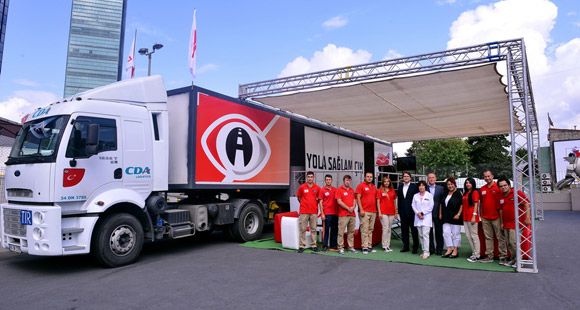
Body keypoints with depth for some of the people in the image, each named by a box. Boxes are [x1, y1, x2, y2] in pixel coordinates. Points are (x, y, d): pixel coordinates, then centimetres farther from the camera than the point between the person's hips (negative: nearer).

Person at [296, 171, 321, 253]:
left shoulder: (317, 188, 3)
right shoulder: (302, 187, 0)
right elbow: (298, 197, 13)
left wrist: (314, 204, 7)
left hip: (314, 211, 2)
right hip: (303, 211, -1)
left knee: (313, 229, 8)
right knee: (302, 229, 0)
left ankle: (313, 245, 16)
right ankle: (302, 245, 5)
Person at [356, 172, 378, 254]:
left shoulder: (374, 187, 16)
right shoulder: (361, 186, -2)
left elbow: (375, 199, 20)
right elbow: (358, 198, -6)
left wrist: (376, 210, 14)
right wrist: (361, 209, -13)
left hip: (373, 212, 6)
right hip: (364, 211, -6)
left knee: (371, 230, 9)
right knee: (364, 230, -7)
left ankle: (369, 246, 15)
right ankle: (364, 247, -4)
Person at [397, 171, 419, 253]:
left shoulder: (414, 186, -4)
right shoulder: (400, 186, 11)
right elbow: (398, 199, 11)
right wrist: (398, 210, 7)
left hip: (412, 212, -4)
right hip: (403, 212, 4)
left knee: (414, 230, 2)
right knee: (404, 230, 10)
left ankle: (415, 247, 11)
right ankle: (405, 246, 19)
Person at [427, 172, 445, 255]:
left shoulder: (440, 188, 5)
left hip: (437, 213, 0)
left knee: (439, 232, 7)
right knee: (429, 232, 7)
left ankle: (439, 249, 18)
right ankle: (431, 248, 17)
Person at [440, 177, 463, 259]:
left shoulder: (458, 194, -7)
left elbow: (462, 205, -10)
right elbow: (441, 204, 19)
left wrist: (458, 214, -15)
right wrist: (440, 214, 14)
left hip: (455, 217, -6)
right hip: (446, 218, 6)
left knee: (456, 234, 3)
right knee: (446, 233, 2)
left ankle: (455, 251, 12)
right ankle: (449, 249, 10)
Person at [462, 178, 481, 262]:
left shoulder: (475, 192, -5)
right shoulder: (465, 193, 17)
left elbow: (476, 205, -10)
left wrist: (474, 216, -16)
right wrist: (463, 216, 12)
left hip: (472, 217, -8)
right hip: (465, 217, 8)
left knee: (474, 235, -3)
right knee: (468, 235, 10)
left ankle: (476, 255, 2)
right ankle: (474, 252, 19)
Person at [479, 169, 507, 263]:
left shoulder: (498, 187, -6)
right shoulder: (482, 189, 11)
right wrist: (481, 215, 14)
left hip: (496, 217, -5)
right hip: (485, 218, 6)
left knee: (500, 237, 1)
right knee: (488, 237, 10)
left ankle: (503, 256, 7)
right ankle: (489, 256, 16)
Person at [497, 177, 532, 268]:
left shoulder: (517, 193, -8)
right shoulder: (501, 197, 12)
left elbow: (527, 204, -13)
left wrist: (527, 218, -19)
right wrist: (502, 222, 17)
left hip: (516, 223, -7)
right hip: (506, 223, 7)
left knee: (513, 242, -12)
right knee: (509, 243, 11)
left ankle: (519, 260, 2)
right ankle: (513, 259, 22)